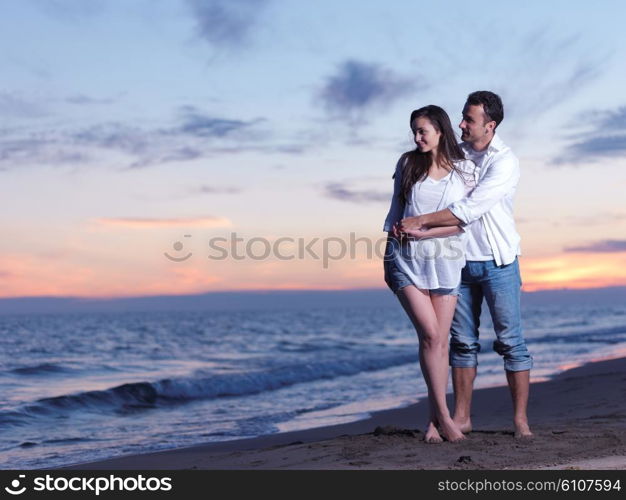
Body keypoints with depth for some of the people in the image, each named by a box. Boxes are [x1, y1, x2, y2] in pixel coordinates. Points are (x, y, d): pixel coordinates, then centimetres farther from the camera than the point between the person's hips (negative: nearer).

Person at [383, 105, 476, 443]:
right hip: (406, 260, 0)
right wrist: (387, 254, 12)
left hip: (444, 261, 0)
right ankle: (444, 417, -6)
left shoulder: (463, 170, 1)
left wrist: (421, 233, -13)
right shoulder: (407, 163, 6)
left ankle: (434, 420, 10)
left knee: (440, 340, 2)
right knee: (430, 335, -12)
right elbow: (395, 211, 12)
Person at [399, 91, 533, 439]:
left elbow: (470, 209, -22)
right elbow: (437, 199, 11)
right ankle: (461, 417, 13)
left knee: (511, 341, -1)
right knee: (463, 342, 8)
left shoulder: (505, 162, -13)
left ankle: (521, 419, 5)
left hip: (498, 263, -5)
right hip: (460, 261, 5)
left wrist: (421, 221, -21)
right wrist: (422, 227, -9)